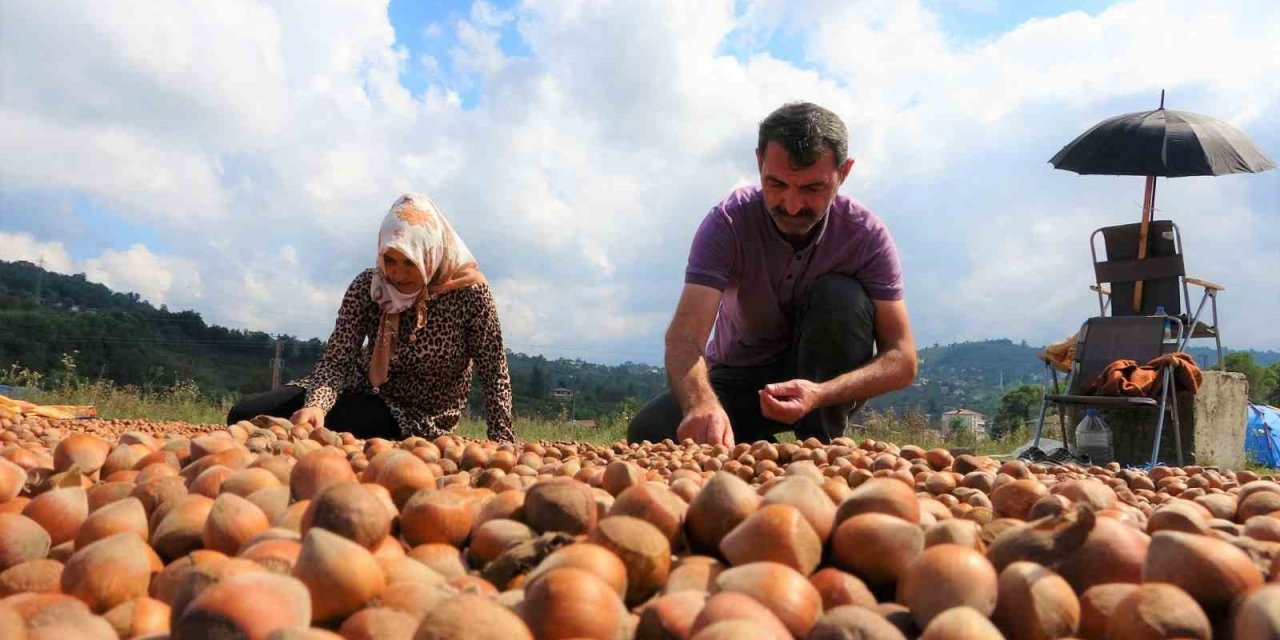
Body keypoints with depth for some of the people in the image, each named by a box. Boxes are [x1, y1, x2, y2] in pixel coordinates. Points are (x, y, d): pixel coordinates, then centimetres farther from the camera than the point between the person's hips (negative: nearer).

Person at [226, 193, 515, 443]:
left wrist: (502, 446, -22)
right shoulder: (367, 286, -12)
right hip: (363, 391, 4)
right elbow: (337, 358, -17)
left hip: (418, 419, -4)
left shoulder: (469, 291, -20)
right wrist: (316, 404, -38)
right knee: (246, 415, -9)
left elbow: (495, 374, -16)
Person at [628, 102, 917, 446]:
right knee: (649, 433, -27)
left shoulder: (866, 235, -18)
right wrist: (701, 402, -56)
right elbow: (684, 336, -33)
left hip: (823, 378, 1)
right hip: (739, 376, 0)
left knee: (841, 297, -29)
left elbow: (902, 359, -20)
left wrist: (821, 394, -40)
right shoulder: (726, 223, -21)